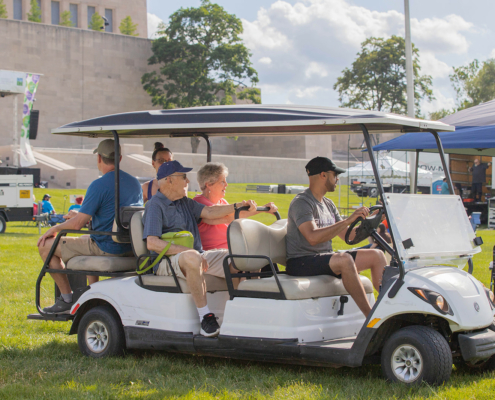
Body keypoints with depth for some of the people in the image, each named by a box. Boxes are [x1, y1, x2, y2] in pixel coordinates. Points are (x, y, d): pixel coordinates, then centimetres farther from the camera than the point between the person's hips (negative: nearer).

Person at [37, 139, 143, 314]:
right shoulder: (135, 183, 6)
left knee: (45, 245, 4)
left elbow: (77, 224, -19)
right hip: (130, 249, 8)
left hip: (106, 247, -8)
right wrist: (83, 215, 27)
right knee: (86, 241, 38)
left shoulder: (99, 185, -18)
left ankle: (67, 299, 8)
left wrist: (55, 229, 0)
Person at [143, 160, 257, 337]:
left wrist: (237, 206, -8)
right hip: (168, 261, -8)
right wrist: (188, 251, -24)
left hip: (197, 255, 8)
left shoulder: (184, 202, 21)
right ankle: (205, 316, -34)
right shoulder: (155, 205, -6)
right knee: (192, 258, -42)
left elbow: (208, 212, 8)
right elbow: (152, 243, -18)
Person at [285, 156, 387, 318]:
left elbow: (347, 235, 17)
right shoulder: (301, 202, -11)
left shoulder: (328, 204, 17)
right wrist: (348, 221, -28)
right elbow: (313, 237, -26)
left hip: (326, 259, 9)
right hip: (301, 262, -9)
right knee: (344, 259, -35)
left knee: (376, 255, -3)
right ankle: (371, 318, -34)